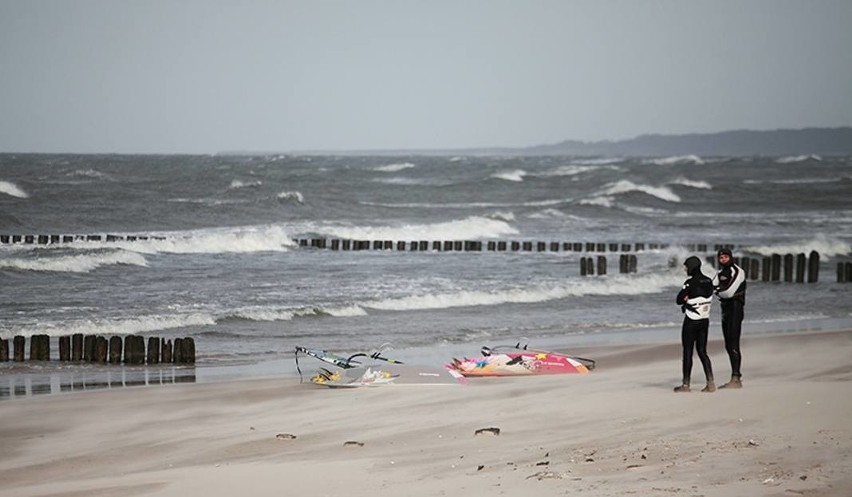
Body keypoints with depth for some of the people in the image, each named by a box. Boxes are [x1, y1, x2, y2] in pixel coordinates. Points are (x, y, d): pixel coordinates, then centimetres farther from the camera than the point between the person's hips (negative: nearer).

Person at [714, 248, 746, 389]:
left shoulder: (738, 272, -9)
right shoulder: (720, 273, 16)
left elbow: (729, 292, -18)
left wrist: (718, 291, 3)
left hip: (735, 309, -8)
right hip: (725, 309, 8)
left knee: (734, 344, -13)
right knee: (728, 345, 10)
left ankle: (736, 379, -16)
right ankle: (736, 377, 17)